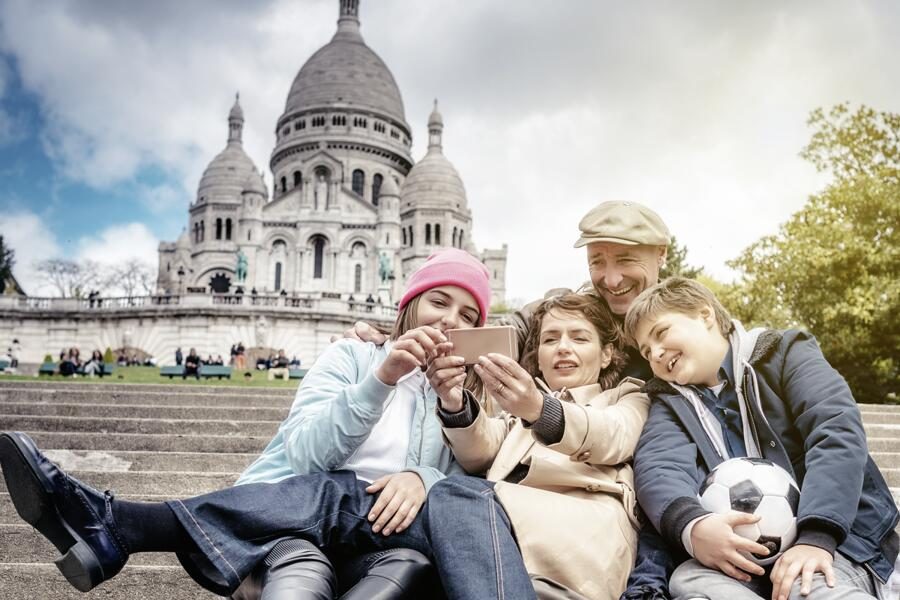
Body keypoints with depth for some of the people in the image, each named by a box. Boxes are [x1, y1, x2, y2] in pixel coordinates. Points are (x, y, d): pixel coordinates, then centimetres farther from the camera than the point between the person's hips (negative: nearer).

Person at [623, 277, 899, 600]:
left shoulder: (784, 353, 7)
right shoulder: (670, 401, 14)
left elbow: (839, 431, -10)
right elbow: (657, 467, -7)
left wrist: (817, 535, -24)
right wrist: (690, 524, -30)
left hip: (835, 535, -3)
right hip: (739, 553, 4)